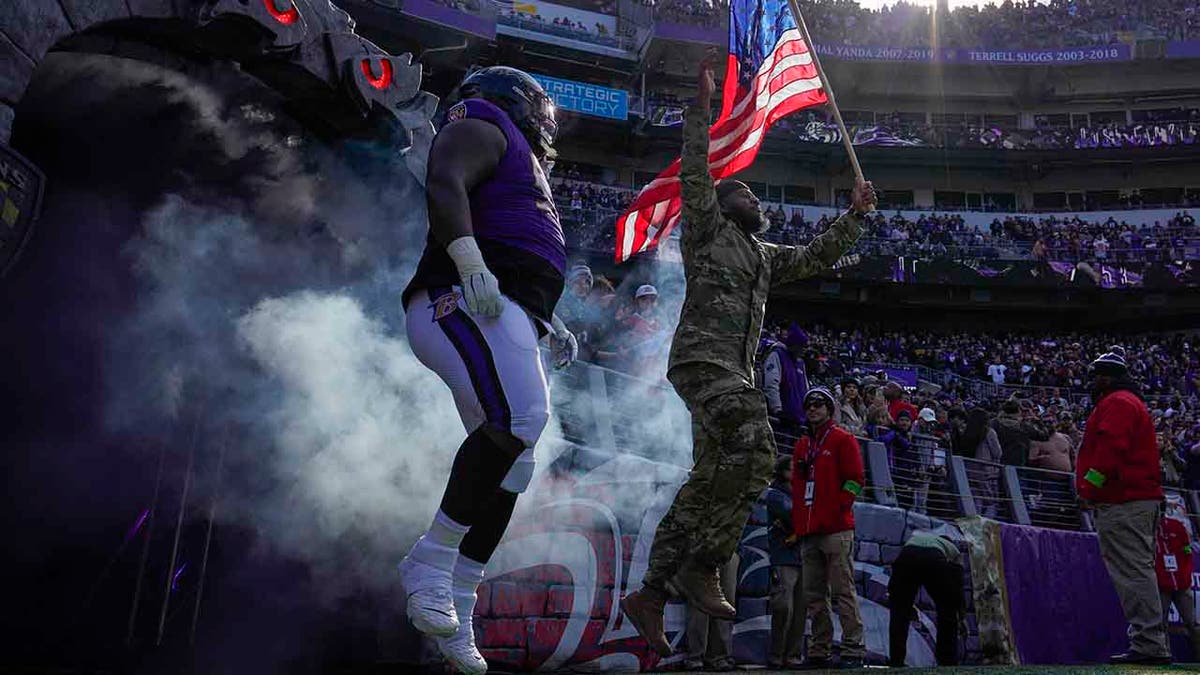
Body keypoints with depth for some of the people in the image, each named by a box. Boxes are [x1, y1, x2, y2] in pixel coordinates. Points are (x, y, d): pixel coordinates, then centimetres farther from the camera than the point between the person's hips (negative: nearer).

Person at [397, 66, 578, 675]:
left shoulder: (521, 166, 37)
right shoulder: (483, 129, 9)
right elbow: (444, 185, -12)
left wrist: (550, 325, 25)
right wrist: (470, 262, -26)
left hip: (503, 315, 10)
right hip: (464, 303, -10)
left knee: (506, 465, 2)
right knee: (520, 419, -31)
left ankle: (455, 615, 2)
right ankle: (432, 559, -25)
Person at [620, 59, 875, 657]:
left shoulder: (764, 256, 29)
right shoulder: (708, 230, 9)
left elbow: (817, 256, 33)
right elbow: (693, 171, -2)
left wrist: (855, 215, 25)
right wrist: (702, 104, -4)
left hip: (735, 373, 8)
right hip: (703, 359, -8)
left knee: (707, 482, 1)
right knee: (754, 454, -27)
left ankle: (650, 594, 2)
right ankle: (704, 565, -19)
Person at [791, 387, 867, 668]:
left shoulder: (843, 440, 4)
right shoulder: (802, 445, 23)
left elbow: (855, 480, -3)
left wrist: (836, 509, -10)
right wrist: (798, 522, 15)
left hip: (836, 530, -6)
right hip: (808, 533, 6)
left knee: (843, 591, -9)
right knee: (814, 596, 6)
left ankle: (853, 650, -7)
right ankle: (819, 652, 10)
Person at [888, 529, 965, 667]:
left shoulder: (915, 535, 45)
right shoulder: (953, 549, 40)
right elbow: (958, 586, 35)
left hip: (906, 557, 1)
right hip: (935, 561, -1)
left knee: (899, 614, 14)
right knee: (947, 613, 20)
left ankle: (895, 662, 10)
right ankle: (948, 662, 21)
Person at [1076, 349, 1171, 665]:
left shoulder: (1116, 404, -9)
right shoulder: (1131, 402, 26)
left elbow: (1111, 449, -21)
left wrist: (1090, 487, -20)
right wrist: (1093, 491, 23)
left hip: (1122, 505, -11)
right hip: (1142, 497, 11)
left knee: (1132, 574, -11)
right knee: (1138, 573, 12)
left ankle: (1149, 645, -11)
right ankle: (1152, 644, 16)